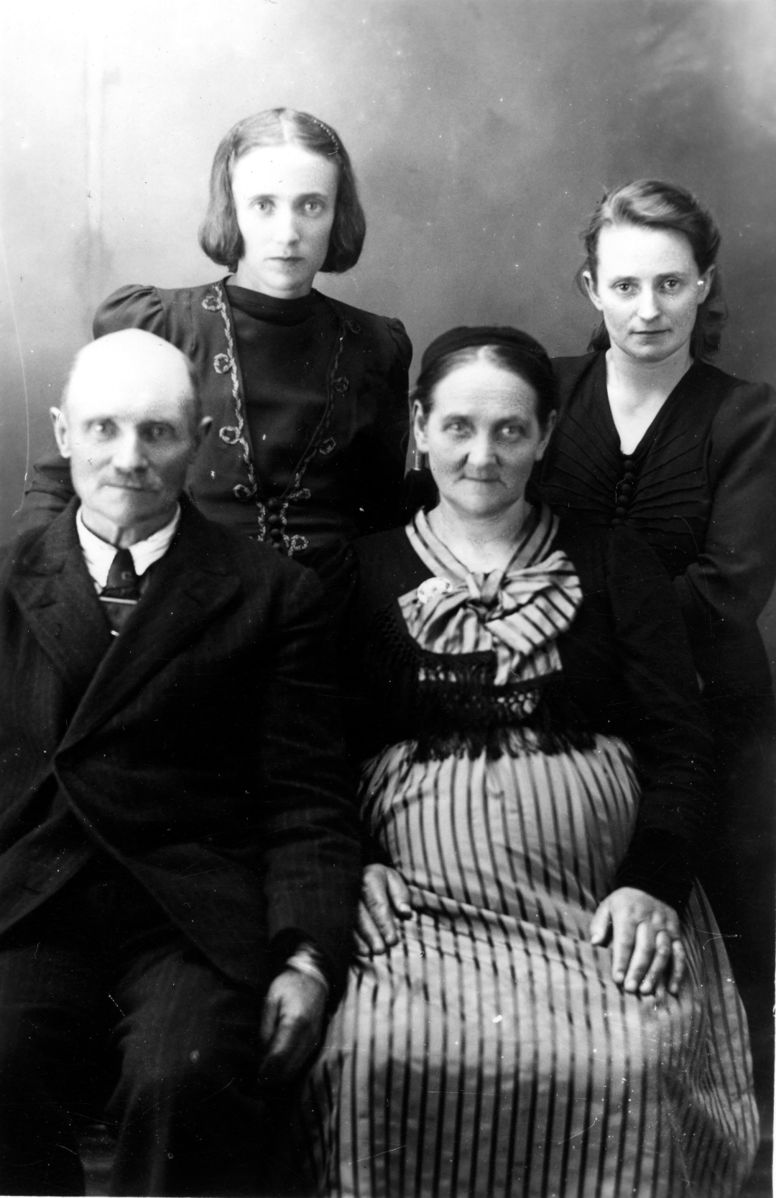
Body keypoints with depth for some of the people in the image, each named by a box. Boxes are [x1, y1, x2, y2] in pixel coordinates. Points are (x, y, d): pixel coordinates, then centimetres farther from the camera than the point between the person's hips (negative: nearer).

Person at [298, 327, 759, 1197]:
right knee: (375, 1057, -25)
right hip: (420, 889, 0)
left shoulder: (613, 565, 11)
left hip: (599, 888, 1)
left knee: (632, 1064, -25)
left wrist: (653, 885, -10)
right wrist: (349, 877, -11)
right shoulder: (366, 570, 10)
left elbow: (677, 743, 5)